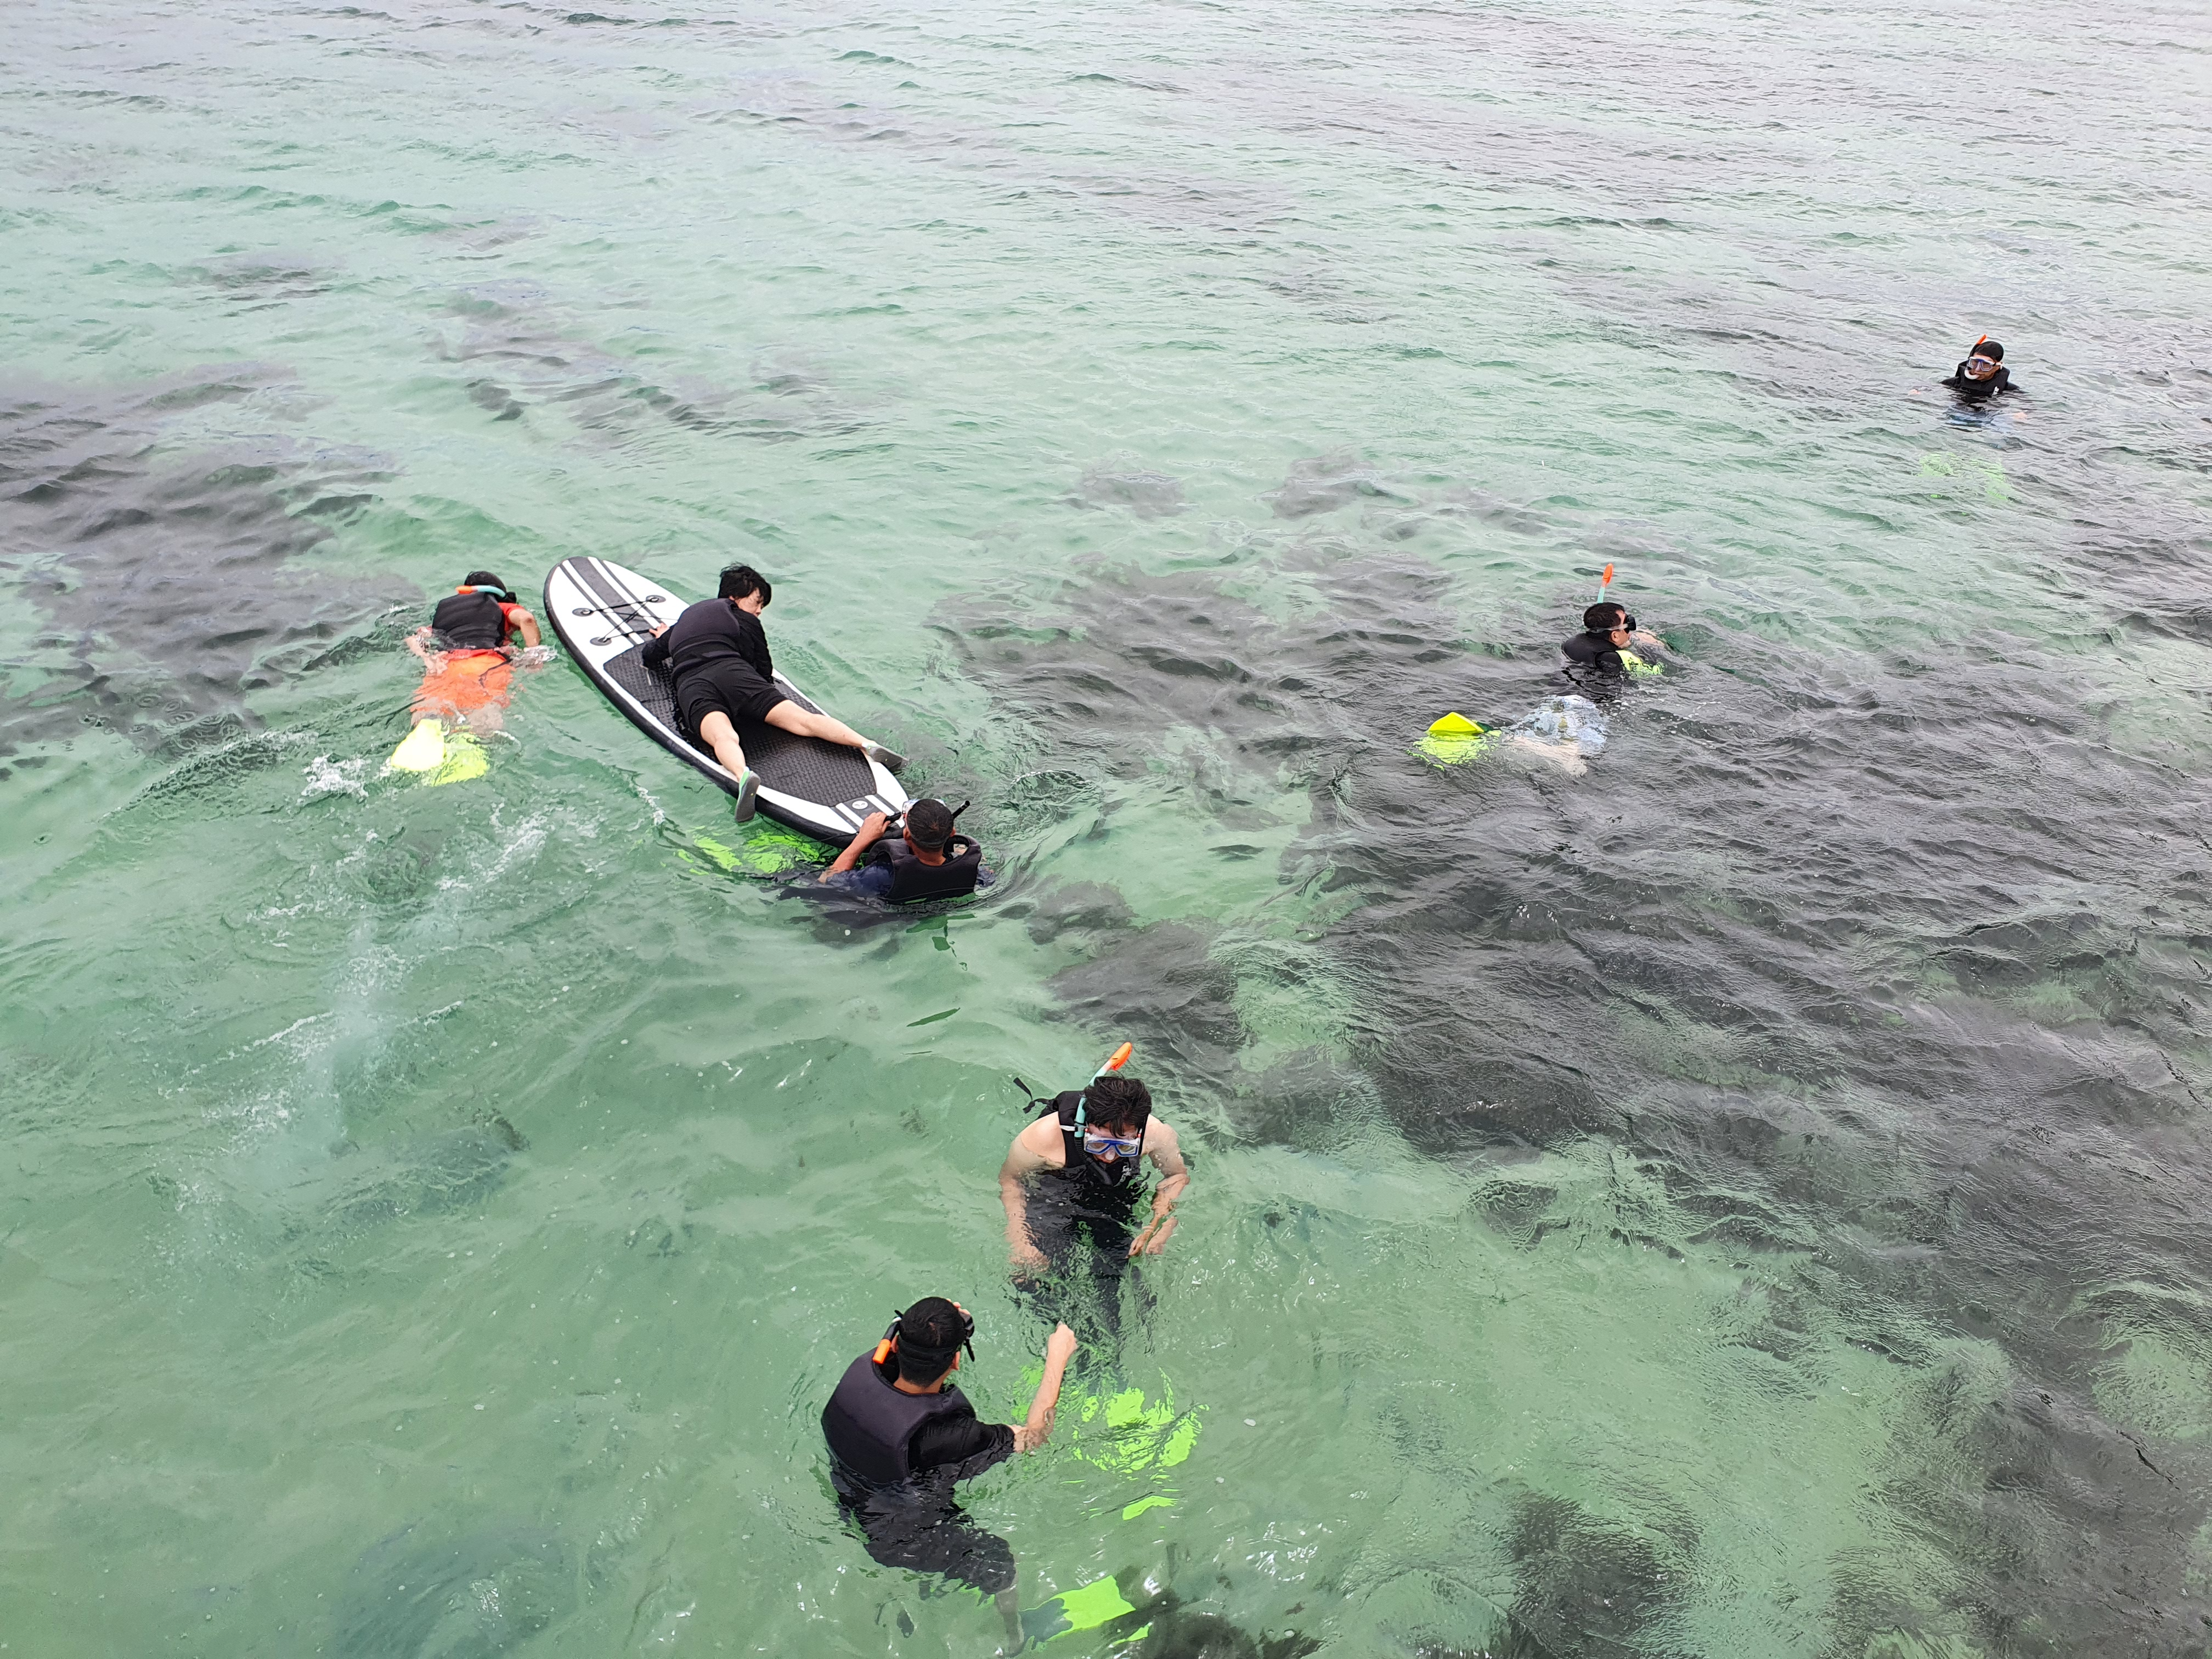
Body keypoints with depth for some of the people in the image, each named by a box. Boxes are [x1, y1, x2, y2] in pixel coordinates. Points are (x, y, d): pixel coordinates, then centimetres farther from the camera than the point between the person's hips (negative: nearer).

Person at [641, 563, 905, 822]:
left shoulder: (685, 617, 36)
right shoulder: (746, 621, 23)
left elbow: (649, 656, 46)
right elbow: (765, 674, 24)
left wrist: (662, 638, 69)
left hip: (691, 687, 2)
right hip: (733, 673, -2)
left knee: (723, 736, -30)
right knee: (803, 719, -11)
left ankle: (742, 774, -64)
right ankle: (868, 745, -32)